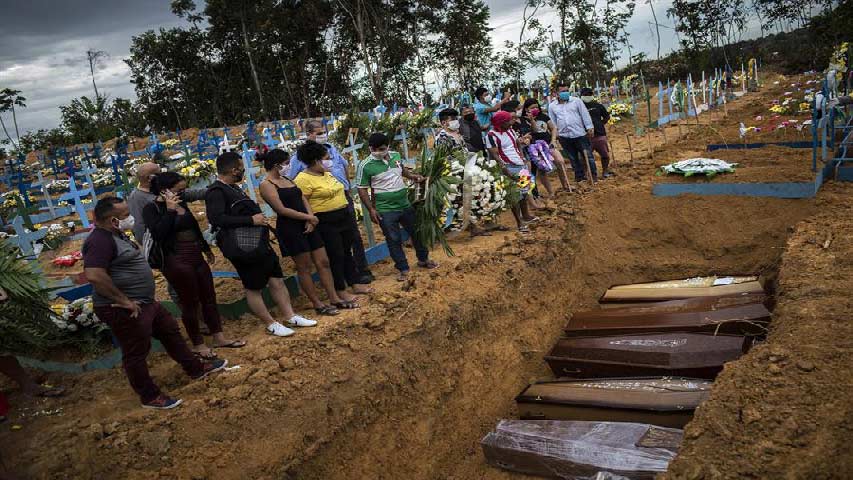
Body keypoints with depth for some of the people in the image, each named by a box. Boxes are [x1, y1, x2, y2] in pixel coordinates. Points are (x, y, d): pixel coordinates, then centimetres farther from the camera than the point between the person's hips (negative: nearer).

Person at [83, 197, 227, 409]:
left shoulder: (115, 234, 10)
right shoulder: (100, 240, -23)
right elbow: (94, 275, -35)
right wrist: (124, 300, -27)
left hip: (146, 303, 11)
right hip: (126, 311, -11)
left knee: (170, 331, 20)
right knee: (136, 353, 5)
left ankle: (196, 368, 35)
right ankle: (150, 397, 21)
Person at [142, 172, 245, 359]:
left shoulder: (181, 203, 9)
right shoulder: (151, 209, -9)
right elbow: (158, 234, -23)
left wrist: (206, 248, 29)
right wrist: (170, 210, -21)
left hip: (197, 258, 7)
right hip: (177, 262, -7)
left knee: (209, 297, 12)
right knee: (190, 302, 3)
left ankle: (219, 338, 23)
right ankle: (198, 344, 18)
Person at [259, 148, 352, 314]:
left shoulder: (287, 179, 16)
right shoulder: (266, 185, -9)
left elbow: (303, 199, 11)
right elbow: (282, 209, -16)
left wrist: (311, 219, -6)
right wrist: (309, 217, -13)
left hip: (307, 225, 8)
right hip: (290, 228, -8)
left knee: (323, 262, 7)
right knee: (304, 267, 1)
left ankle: (334, 298, 16)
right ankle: (318, 305, 11)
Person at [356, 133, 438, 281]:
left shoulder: (396, 155, 0)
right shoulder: (366, 166, -15)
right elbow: (362, 189, -10)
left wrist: (413, 176, 4)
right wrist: (371, 209, -15)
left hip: (405, 205, 5)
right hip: (385, 210, -5)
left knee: (416, 232, 17)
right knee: (394, 240, 1)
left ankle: (423, 259, 39)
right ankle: (403, 269, 18)